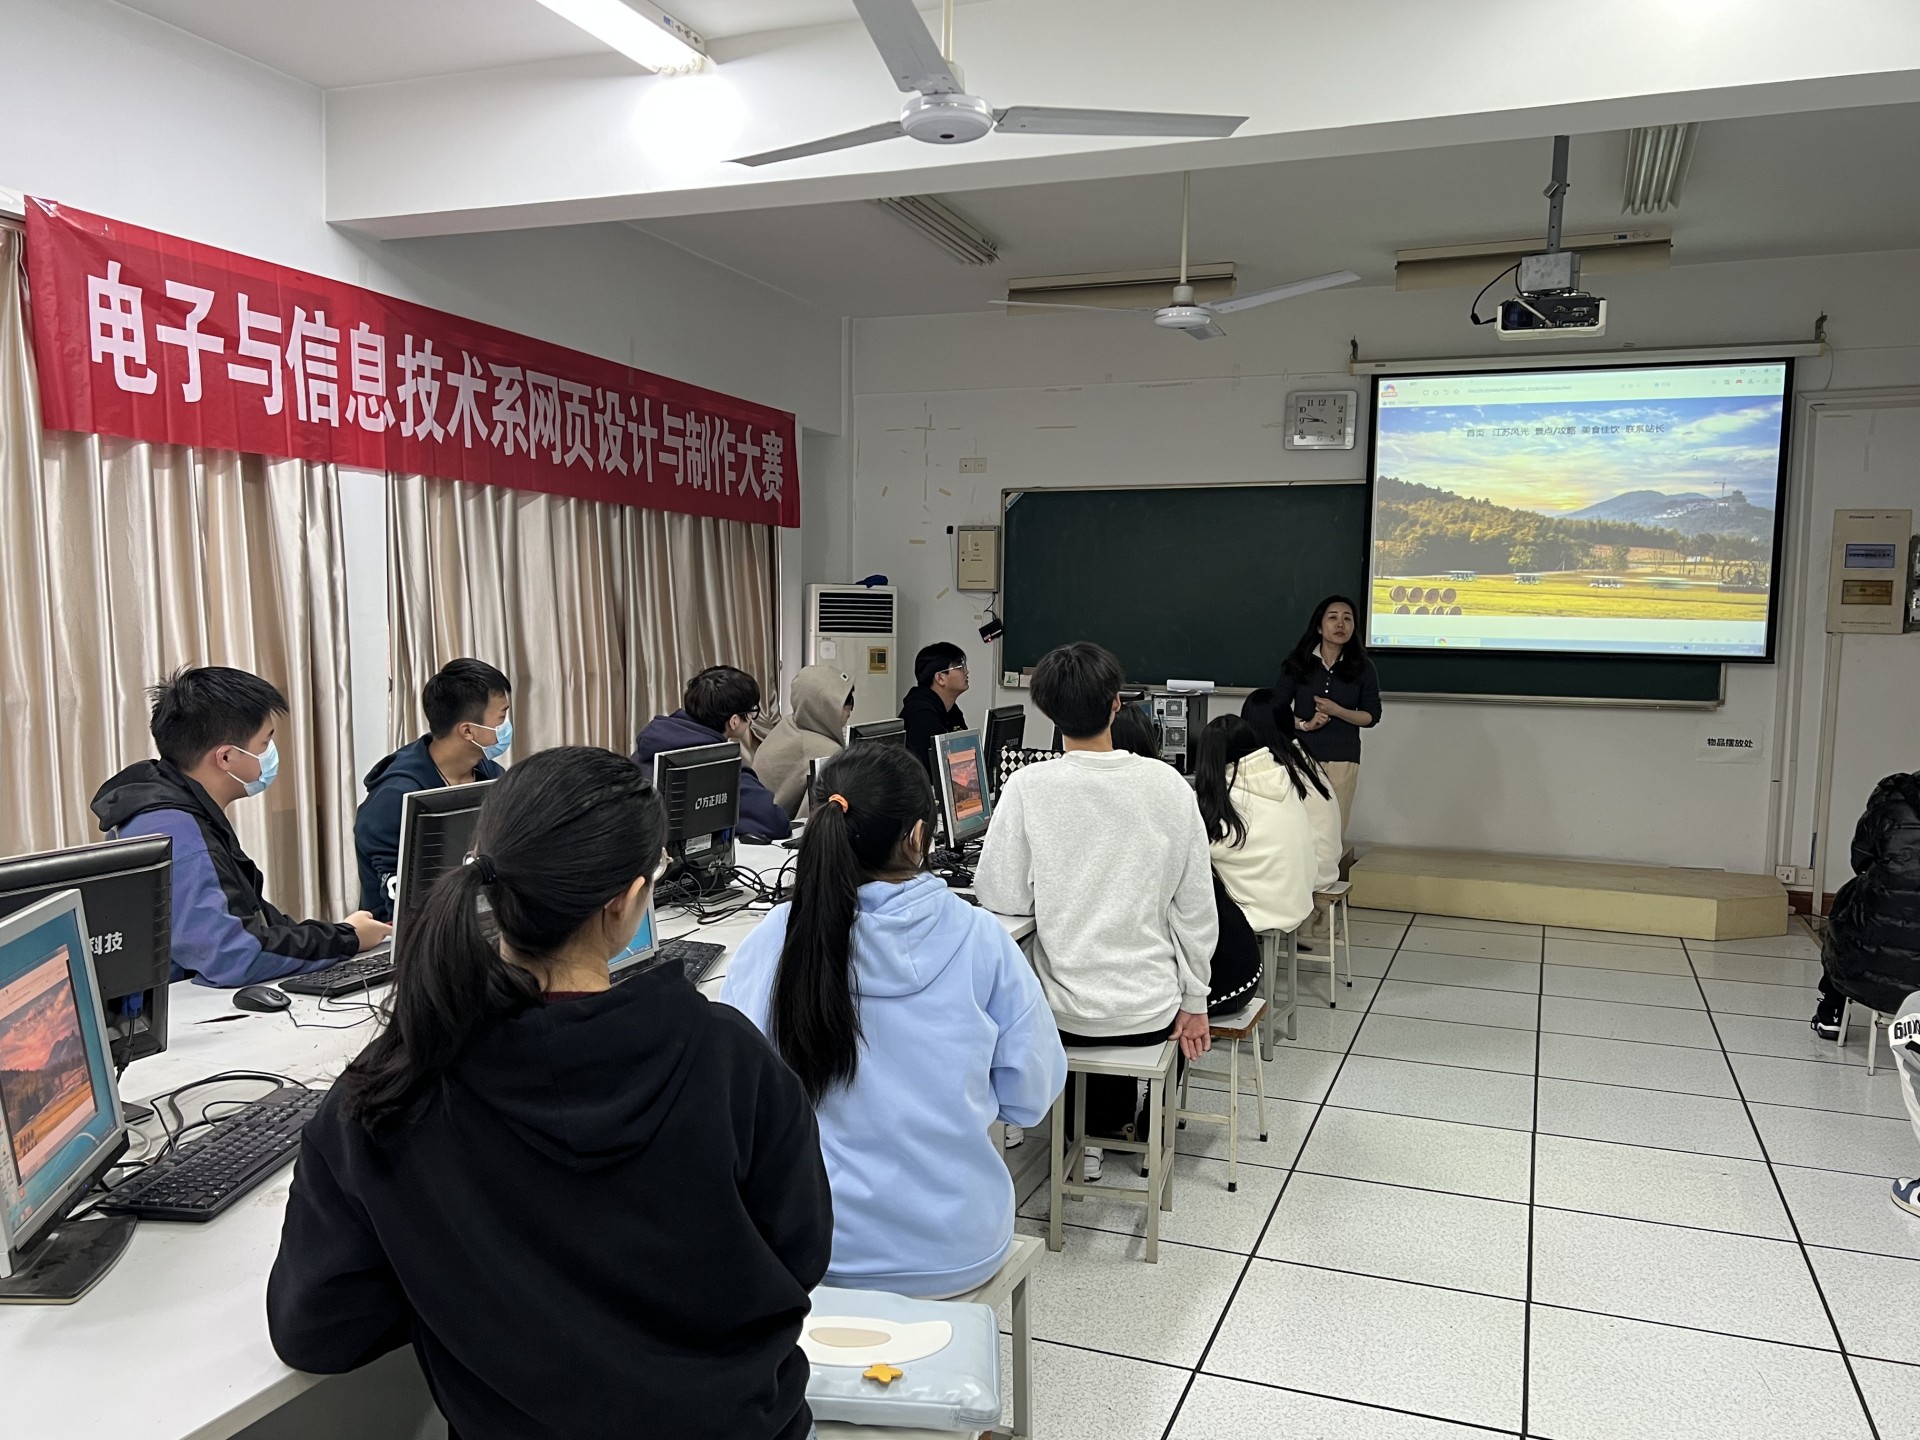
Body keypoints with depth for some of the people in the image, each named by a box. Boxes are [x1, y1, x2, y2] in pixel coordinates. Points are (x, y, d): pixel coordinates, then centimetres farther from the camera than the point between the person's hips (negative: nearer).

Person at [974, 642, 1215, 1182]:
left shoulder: (1028, 788, -16)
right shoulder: (1167, 784, -10)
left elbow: (1001, 898, -9)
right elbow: (1195, 906, -4)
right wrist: (1194, 1003, 7)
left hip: (1064, 1015, -1)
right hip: (1151, 1012, 1)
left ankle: (1087, 1135, 35)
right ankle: (1112, 1121, 37)